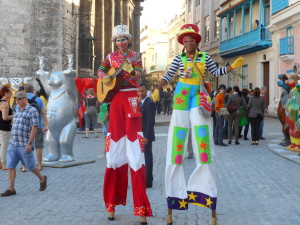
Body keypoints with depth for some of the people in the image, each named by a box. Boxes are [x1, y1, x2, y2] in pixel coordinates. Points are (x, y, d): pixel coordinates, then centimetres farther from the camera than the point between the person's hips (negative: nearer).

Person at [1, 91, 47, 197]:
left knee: (30, 166, 4)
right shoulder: (18, 111, 14)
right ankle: (11, 189, 4)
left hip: (25, 145, -7)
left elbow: (34, 128, -14)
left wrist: (29, 143, -20)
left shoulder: (32, 111, -9)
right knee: (10, 166, 0)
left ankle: (42, 179, 29)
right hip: (13, 144, 7)